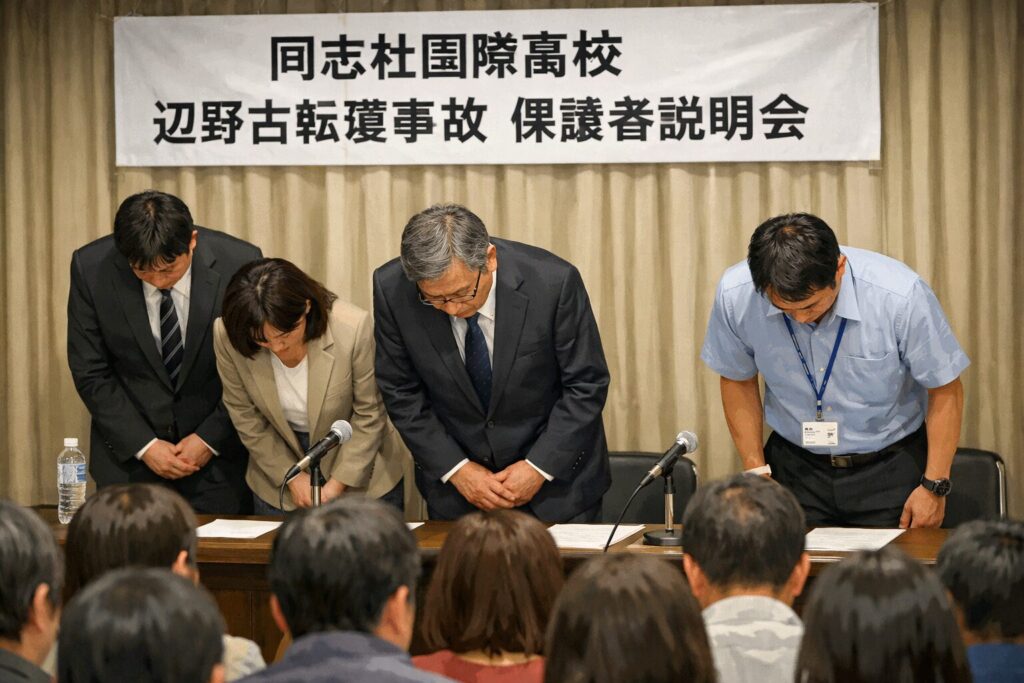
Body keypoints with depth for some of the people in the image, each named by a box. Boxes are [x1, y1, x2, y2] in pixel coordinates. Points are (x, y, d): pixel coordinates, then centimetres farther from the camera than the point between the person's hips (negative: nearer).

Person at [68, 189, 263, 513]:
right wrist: (143, 445, -11)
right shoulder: (91, 268, -14)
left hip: (217, 450, 0)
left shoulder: (238, 264, -16)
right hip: (128, 450, 1)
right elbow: (90, 373, -6)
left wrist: (211, 439, -10)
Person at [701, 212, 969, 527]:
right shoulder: (735, 295, -17)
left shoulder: (900, 294, -24)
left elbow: (945, 389, -10)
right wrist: (756, 470, 0)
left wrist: (934, 486, -9)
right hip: (794, 465, 2)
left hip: (889, 466, -1)